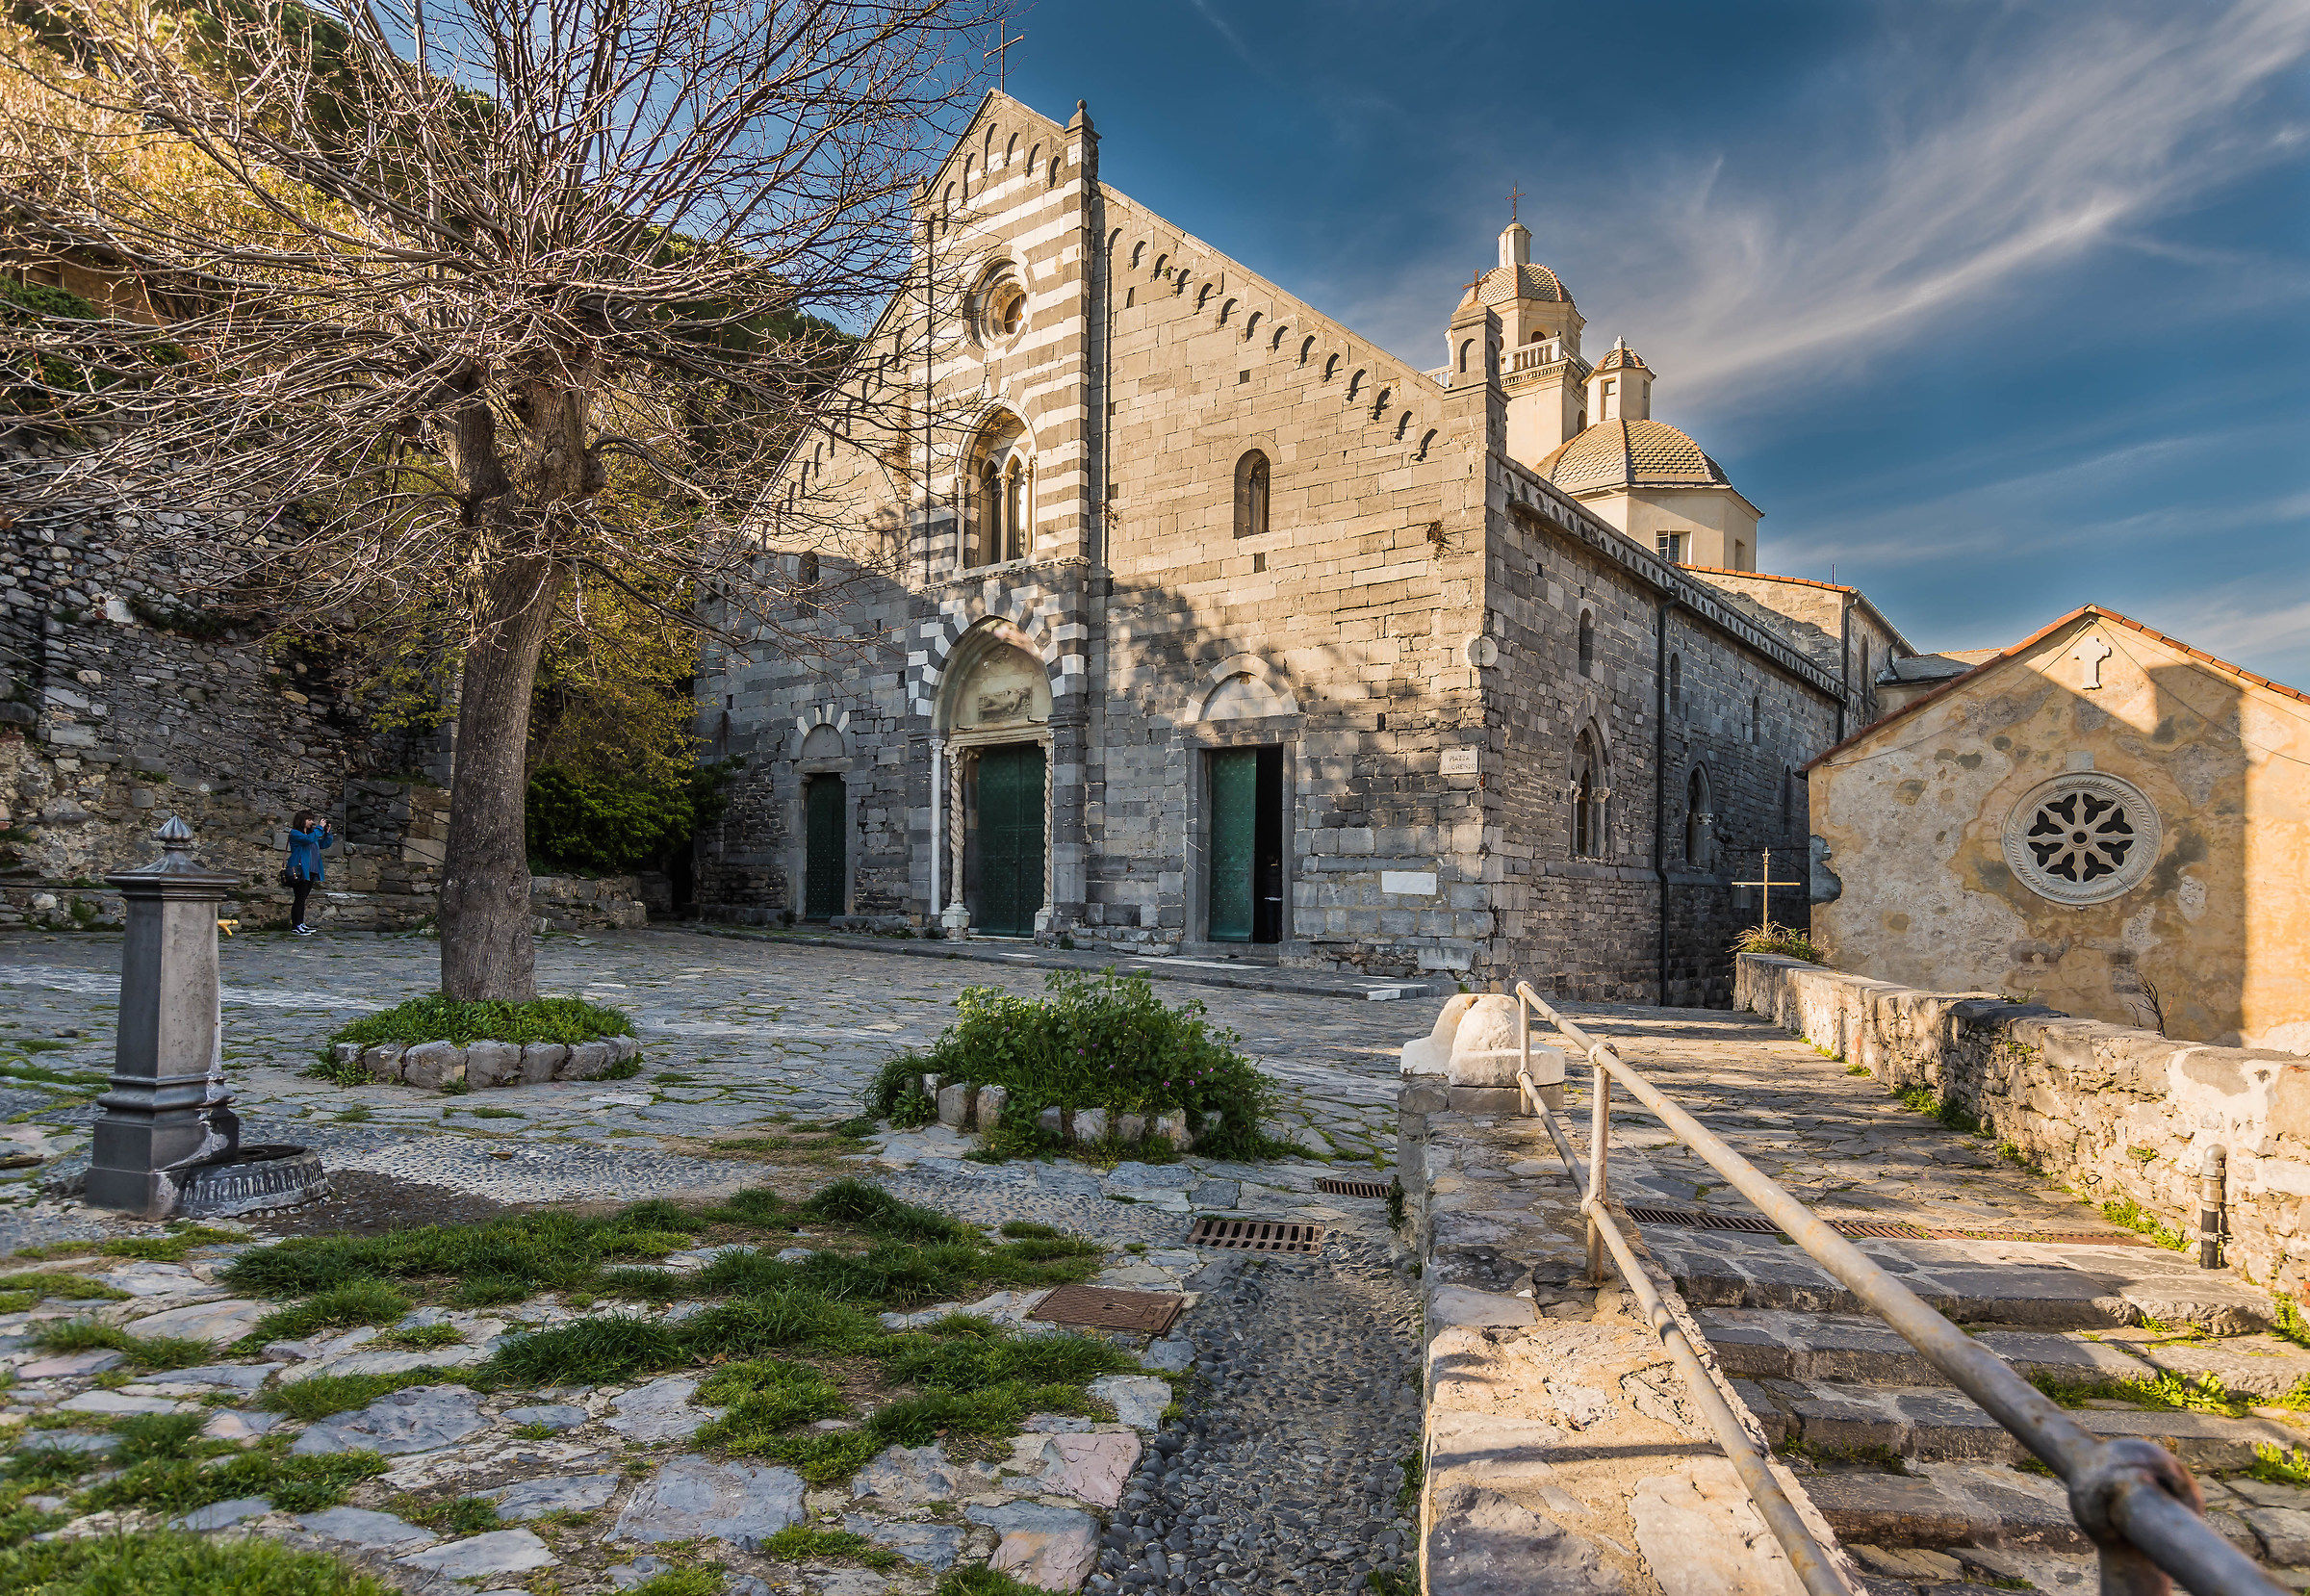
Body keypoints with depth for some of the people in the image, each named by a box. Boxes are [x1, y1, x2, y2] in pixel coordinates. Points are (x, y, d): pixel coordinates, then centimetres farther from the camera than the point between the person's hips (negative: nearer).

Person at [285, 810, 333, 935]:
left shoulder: (311, 833, 18)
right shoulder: (294, 833, -6)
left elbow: (324, 844, 23)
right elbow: (309, 839, -23)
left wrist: (327, 832, 10)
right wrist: (319, 828, -15)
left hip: (311, 872, 8)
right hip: (300, 872, -8)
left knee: (302, 899, 12)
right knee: (299, 899, -7)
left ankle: (301, 924, 17)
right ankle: (295, 926, -4)